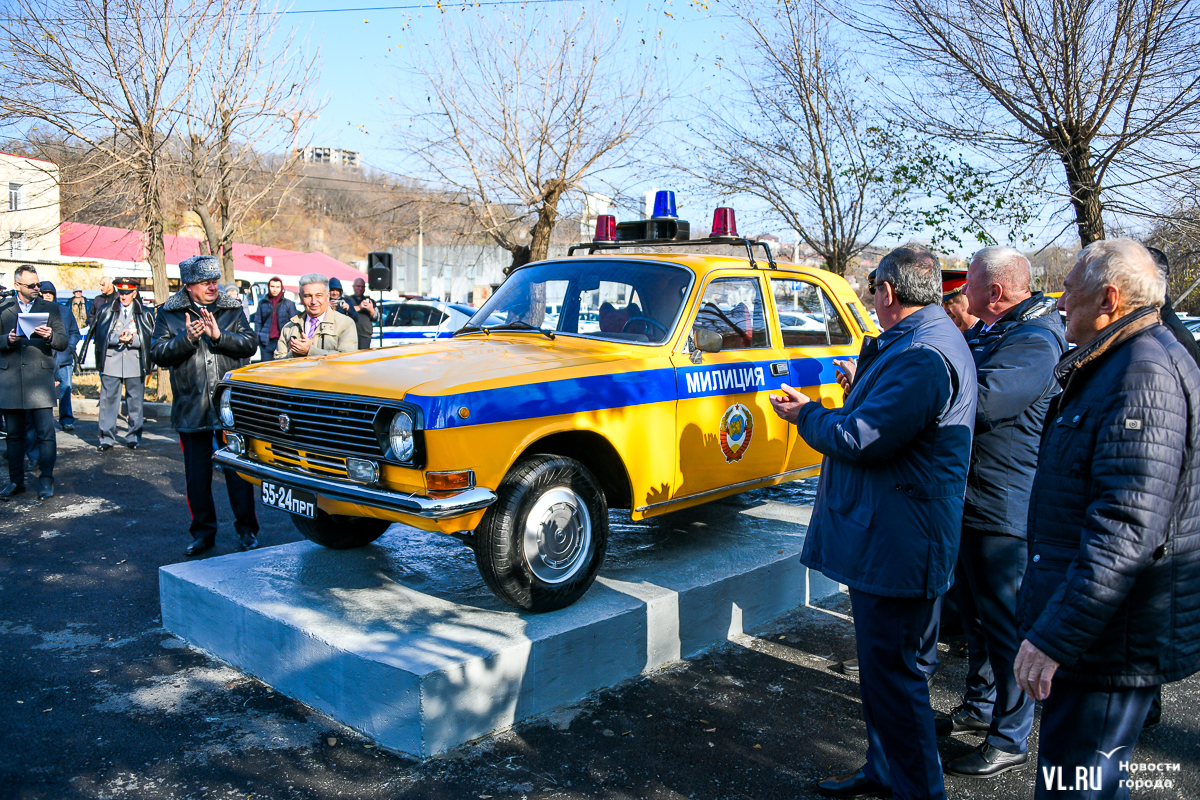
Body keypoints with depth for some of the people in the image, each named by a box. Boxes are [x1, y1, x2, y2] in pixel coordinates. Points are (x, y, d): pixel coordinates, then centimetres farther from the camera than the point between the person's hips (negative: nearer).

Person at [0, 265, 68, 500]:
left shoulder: (51, 308, 10)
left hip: (40, 377, -1)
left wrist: (50, 336, -16)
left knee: (46, 432, -9)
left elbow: (63, 343, 4)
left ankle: (46, 480, -1)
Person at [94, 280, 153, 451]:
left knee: (135, 402, 4)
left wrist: (132, 339, -14)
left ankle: (134, 437, 14)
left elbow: (148, 339, 2)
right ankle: (106, 437, 5)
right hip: (111, 363, 0)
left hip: (135, 364, 0)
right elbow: (102, 336, 1)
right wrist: (119, 338, -14)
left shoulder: (143, 314, 8)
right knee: (108, 400, -1)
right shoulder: (107, 311, 10)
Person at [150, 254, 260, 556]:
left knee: (238, 471, 4)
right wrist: (186, 338, -19)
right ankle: (203, 532, 24)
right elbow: (158, 353, -4)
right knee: (197, 476, 10)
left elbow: (250, 344, -6)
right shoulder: (169, 313, 4)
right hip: (191, 409, 1)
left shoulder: (232, 309, 5)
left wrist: (219, 335, -20)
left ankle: (247, 530, 17)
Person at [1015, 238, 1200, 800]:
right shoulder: (1116, 364, 13)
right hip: (1104, 628, 11)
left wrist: (1053, 636, -28)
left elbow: (1128, 528, -30)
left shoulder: (1143, 374, -22)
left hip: (1111, 638, -11)